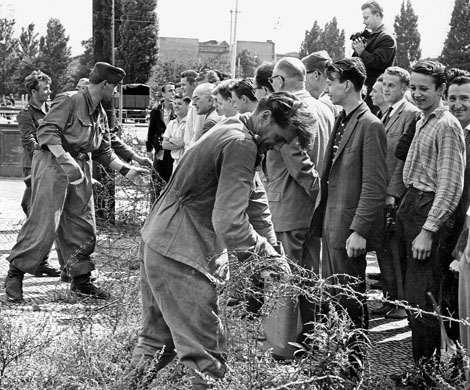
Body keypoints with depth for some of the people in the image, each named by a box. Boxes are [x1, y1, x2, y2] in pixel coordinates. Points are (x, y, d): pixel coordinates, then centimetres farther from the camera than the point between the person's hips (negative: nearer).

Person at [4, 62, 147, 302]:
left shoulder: (100, 114, 17)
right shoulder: (69, 100, -9)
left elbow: (104, 151, 22)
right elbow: (47, 131, -18)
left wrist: (126, 170, 12)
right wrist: (65, 160, -28)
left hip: (80, 169, 8)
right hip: (53, 164, -8)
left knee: (83, 227, 9)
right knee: (43, 223, -11)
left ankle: (81, 280, 20)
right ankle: (15, 274, 0)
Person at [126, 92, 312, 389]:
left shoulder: (230, 131, 14)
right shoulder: (241, 144, -19)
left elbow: (253, 195, 18)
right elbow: (229, 222, -26)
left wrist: (272, 248, 13)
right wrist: (267, 253, -12)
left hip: (159, 241, 11)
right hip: (181, 253, -11)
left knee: (158, 336, 21)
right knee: (204, 354, -8)